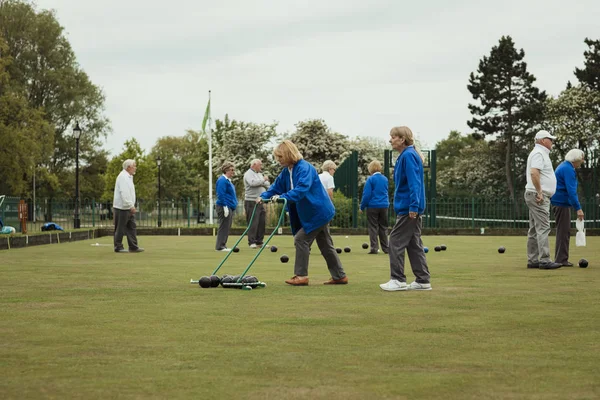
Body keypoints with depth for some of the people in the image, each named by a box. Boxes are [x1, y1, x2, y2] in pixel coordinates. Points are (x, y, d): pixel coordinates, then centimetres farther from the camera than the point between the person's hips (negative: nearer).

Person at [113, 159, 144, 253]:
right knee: (120, 228, -3)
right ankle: (118, 247, 4)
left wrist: (131, 205, 15)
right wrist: (131, 205, -24)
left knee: (132, 227, 7)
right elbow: (124, 193, -24)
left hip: (128, 208, 10)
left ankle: (133, 247, 9)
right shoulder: (123, 177, -16)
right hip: (122, 207, -10)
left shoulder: (128, 177, 17)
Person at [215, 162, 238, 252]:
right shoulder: (222, 180, -13)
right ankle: (220, 246, -6)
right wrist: (225, 207, -22)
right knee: (224, 227, -8)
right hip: (225, 207, -10)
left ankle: (223, 246, 16)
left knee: (227, 227, 11)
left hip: (230, 207, 10)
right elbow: (221, 195, -19)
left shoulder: (228, 180, 18)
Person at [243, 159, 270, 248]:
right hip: (251, 202, -8)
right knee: (253, 223, -9)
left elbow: (267, 184, 11)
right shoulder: (248, 174, -6)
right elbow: (252, 182, -25)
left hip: (260, 202, 8)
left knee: (262, 222, 7)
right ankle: (252, 242, -6)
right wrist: (263, 180, -12)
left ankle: (259, 242, 13)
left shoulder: (259, 174, 19)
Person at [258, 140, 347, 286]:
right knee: (325, 245, 13)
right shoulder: (287, 171, 7)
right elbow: (276, 186, 7)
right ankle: (339, 276, 18)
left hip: (318, 211, -10)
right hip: (319, 212, 10)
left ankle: (301, 275, -4)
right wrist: (264, 196, -11)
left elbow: (302, 189, -35)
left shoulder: (304, 168, -21)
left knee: (301, 240, -10)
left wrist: (282, 197, -43)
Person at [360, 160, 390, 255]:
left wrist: (362, 206, -3)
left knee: (373, 228, 1)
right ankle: (386, 248, 12)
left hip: (373, 206, -5)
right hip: (384, 206, 5)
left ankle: (374, 248, -4)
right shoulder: (385, 179, 7)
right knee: (383, 228, 11)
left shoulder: (371, 179, -10)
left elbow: (366, 195, -11)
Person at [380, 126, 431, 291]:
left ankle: (398, 279, -3)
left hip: (408, 208, -10)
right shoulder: (405, 155, 16)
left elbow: (414, 182, -21)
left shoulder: (408, 155, -14)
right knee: (413, 244, 11)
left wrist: (413, 206, -25)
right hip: (409, 208, 10)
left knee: (396, 241, -6)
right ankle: (423, 280, 13)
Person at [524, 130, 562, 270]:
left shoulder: (540, 153, 22)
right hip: (538, 196, -11)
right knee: (543, 228, -14)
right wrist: (539, 192, -24)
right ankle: (545, 260, -17)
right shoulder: (539, 153, -11)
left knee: (534, 230, 9)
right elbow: (534, 173, -25)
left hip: (537, 196, 11)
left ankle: (532, 261, 10)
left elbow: (530, 173, 28)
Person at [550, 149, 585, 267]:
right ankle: (561, 260, -7)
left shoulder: (565, 166, 16)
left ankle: (561, 259, 16)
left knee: (564, 231, 13)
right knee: (564, 231, -8)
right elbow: (571, 191, -24)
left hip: (560, 203, 10)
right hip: (562, 203, -10)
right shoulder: (568, 169, -17)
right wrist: (578, 208, -25)